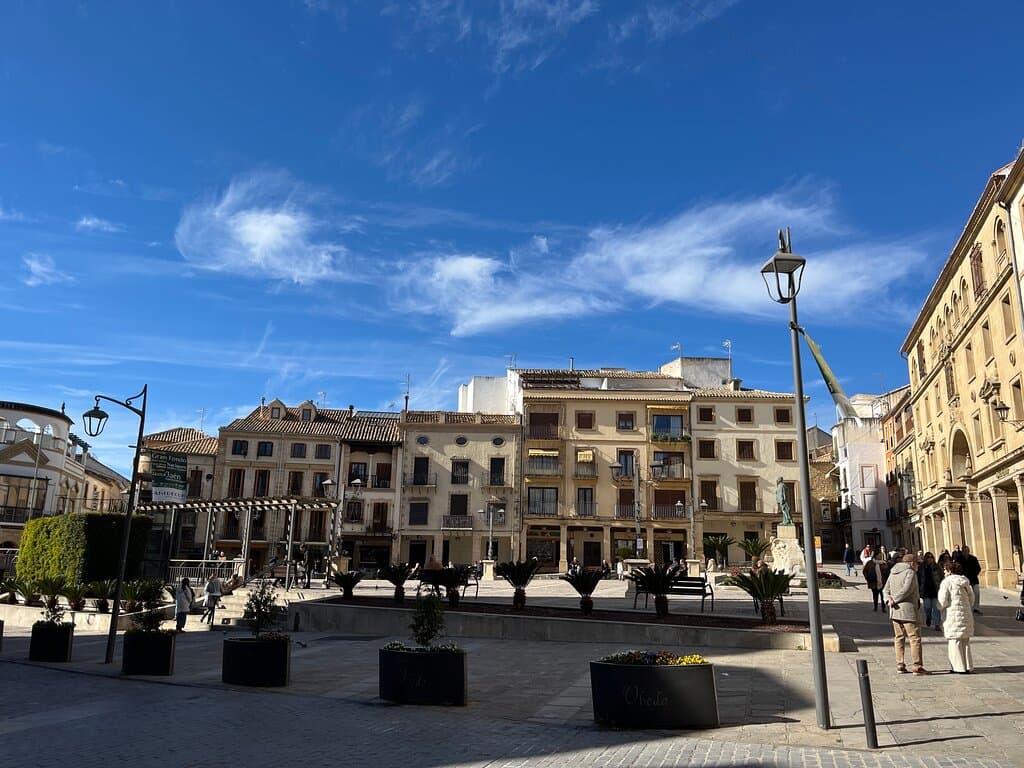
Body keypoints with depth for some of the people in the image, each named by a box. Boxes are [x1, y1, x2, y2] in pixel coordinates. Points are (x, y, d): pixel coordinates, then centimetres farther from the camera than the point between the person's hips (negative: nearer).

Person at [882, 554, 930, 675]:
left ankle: (900, 665, 13)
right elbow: (906, 590, -20)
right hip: (908, 611, -7)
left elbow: (886, 589, 11)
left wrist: (888, 599, -6)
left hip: (895, 611, 8)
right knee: (915, 638, -2)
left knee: (899, 638, 12)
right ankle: (917, 666, -3)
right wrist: (895, 600, -10)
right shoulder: (910, 573, -9)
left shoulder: (893, 573, 15)